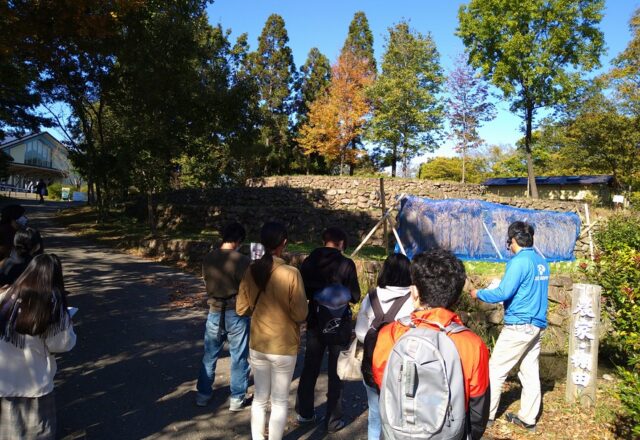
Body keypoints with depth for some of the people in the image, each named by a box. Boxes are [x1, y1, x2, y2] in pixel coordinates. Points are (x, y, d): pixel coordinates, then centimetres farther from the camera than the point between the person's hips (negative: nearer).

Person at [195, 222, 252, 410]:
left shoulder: (208, 258, -3)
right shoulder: (242, 260, -19)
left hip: (215, 312, 4)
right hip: (237, 314, -4)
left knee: (209, 355, 20)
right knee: (239, 357, 11)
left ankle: (203, 393, 32)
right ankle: (237, 398, 21)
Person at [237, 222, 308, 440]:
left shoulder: (251, 271, -7)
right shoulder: (291, 273, -21)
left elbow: (241, 309, 1)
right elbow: (300, 314, -16)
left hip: (257, 345, 4)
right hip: (284, 347, -4)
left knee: (260, 398, 19)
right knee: (280, 401, 12)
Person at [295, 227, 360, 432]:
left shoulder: (309, 262, -3)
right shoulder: (346, 264, -15)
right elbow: (354, 296, -11)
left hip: (314, 322, 4)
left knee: (309, 368, 18)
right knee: (336, 372, 10)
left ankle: (304, 412, 30)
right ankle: (333, 420, 17)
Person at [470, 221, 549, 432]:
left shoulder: (519, 262, -16)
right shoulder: (542, 262, 11)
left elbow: (503, 293, -20)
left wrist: (479, 293, -5)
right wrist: (504, 283, 26)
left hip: (518, 326, -8)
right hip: (537, 325, 9)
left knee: (496, 369, 1)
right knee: (530, 372, 13)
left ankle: (486, 414, 9)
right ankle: (528, 418, 20)